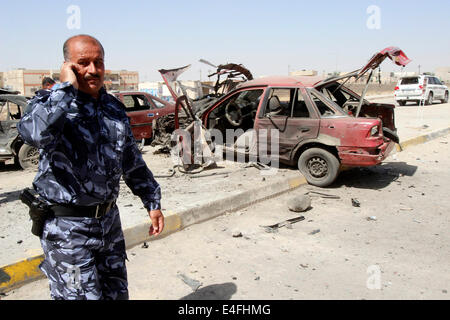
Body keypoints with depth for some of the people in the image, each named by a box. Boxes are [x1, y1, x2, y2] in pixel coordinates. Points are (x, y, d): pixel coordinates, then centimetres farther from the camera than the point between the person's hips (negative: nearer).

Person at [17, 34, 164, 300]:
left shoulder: (114, 108, 7)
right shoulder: (49, 105, -11)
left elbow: (132, 162, 16)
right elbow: (36, 133, -37)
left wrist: (153, 202, 15)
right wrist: (67, 88, -25)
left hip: (109, 220, 6)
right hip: (68, 228, -6)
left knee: (117, 293, 18)